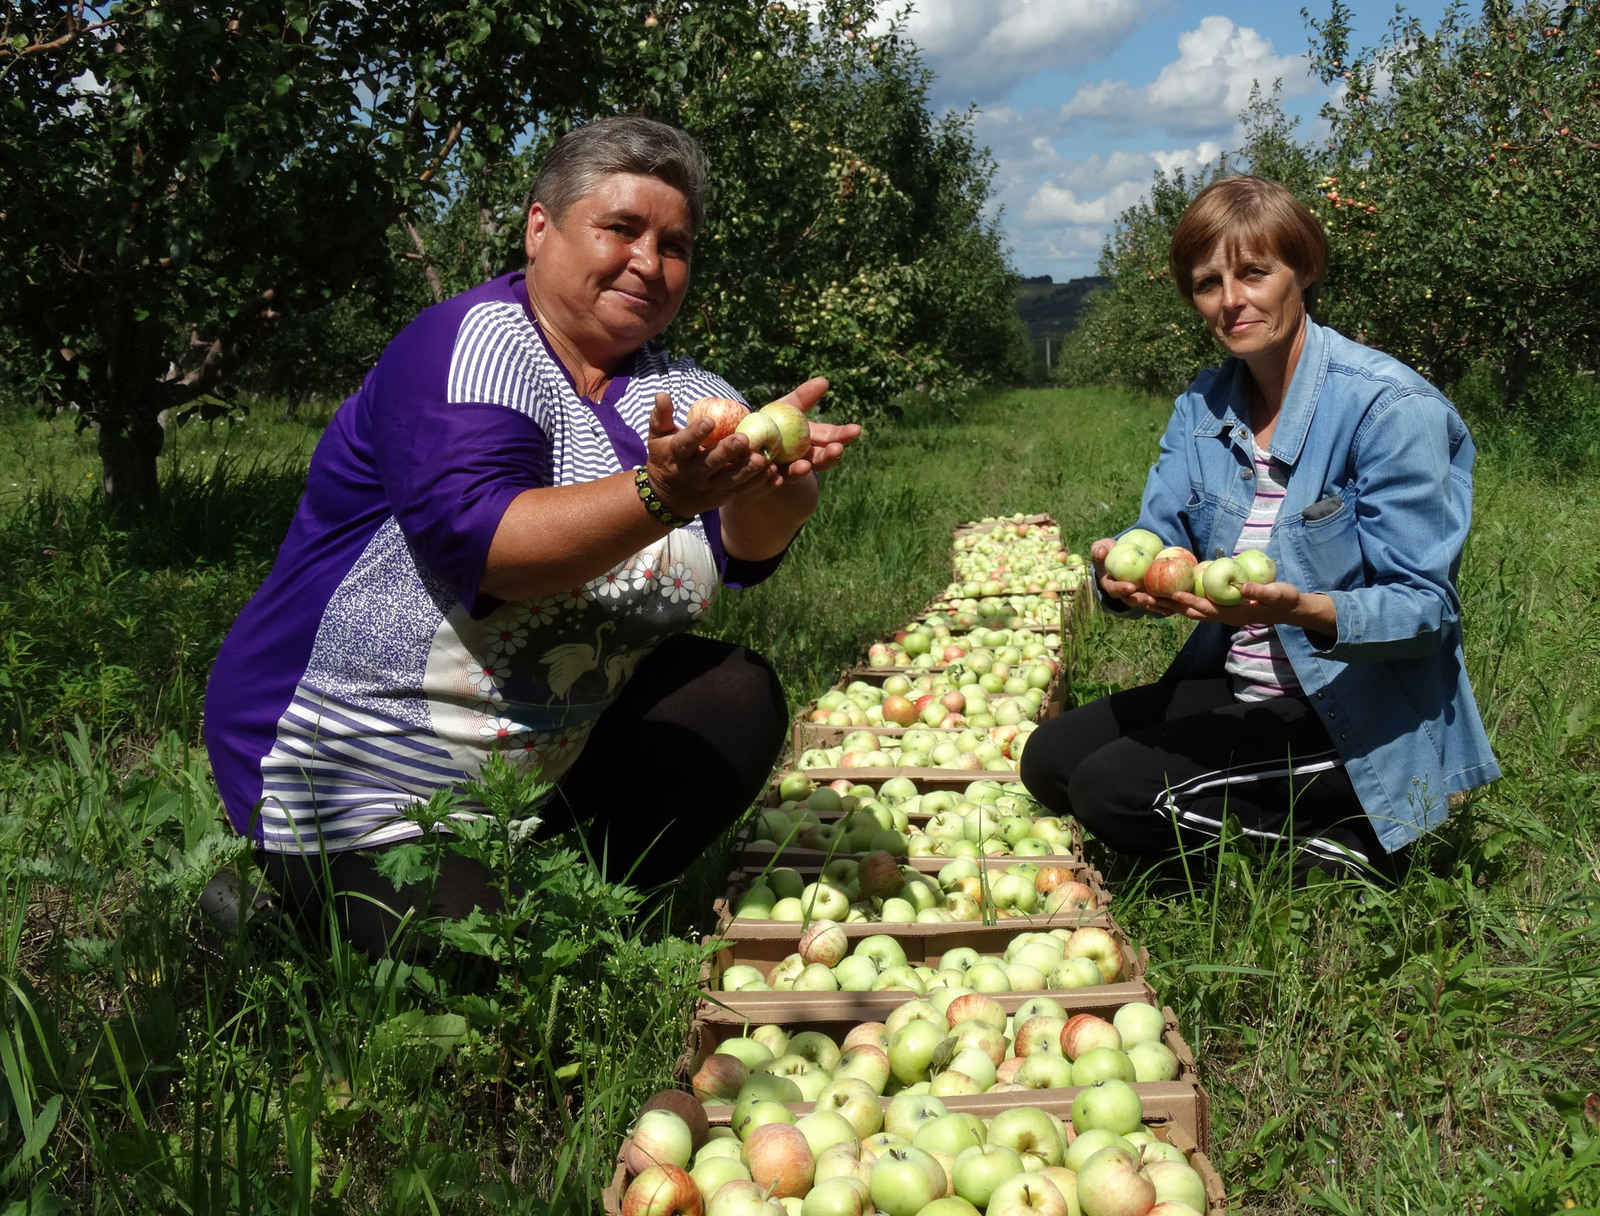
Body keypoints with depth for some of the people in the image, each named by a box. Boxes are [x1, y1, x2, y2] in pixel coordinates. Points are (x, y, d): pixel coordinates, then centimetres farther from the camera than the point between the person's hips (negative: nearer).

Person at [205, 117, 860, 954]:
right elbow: (479, 543, -30)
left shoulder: (671, 386, 6)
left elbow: (749, 546, -12)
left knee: (738, 693, -6)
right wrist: (659, 496, -43)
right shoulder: (478, 344, -14)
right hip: (359, 784, -7)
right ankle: (277, 900, 10)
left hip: (538, 763, 7)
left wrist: (767, 473, -35)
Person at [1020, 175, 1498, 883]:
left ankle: (1343, 851, -3)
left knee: (1113, 790, -21)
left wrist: (1305, 610, -41)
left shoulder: (1393, 409, -18)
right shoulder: (1204, 403, 5)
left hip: (1361, 717, -8)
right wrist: (1119, 574, -26)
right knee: (1049, 759, 1)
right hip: (1230, 684, 8)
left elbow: (1426, 609, -21)